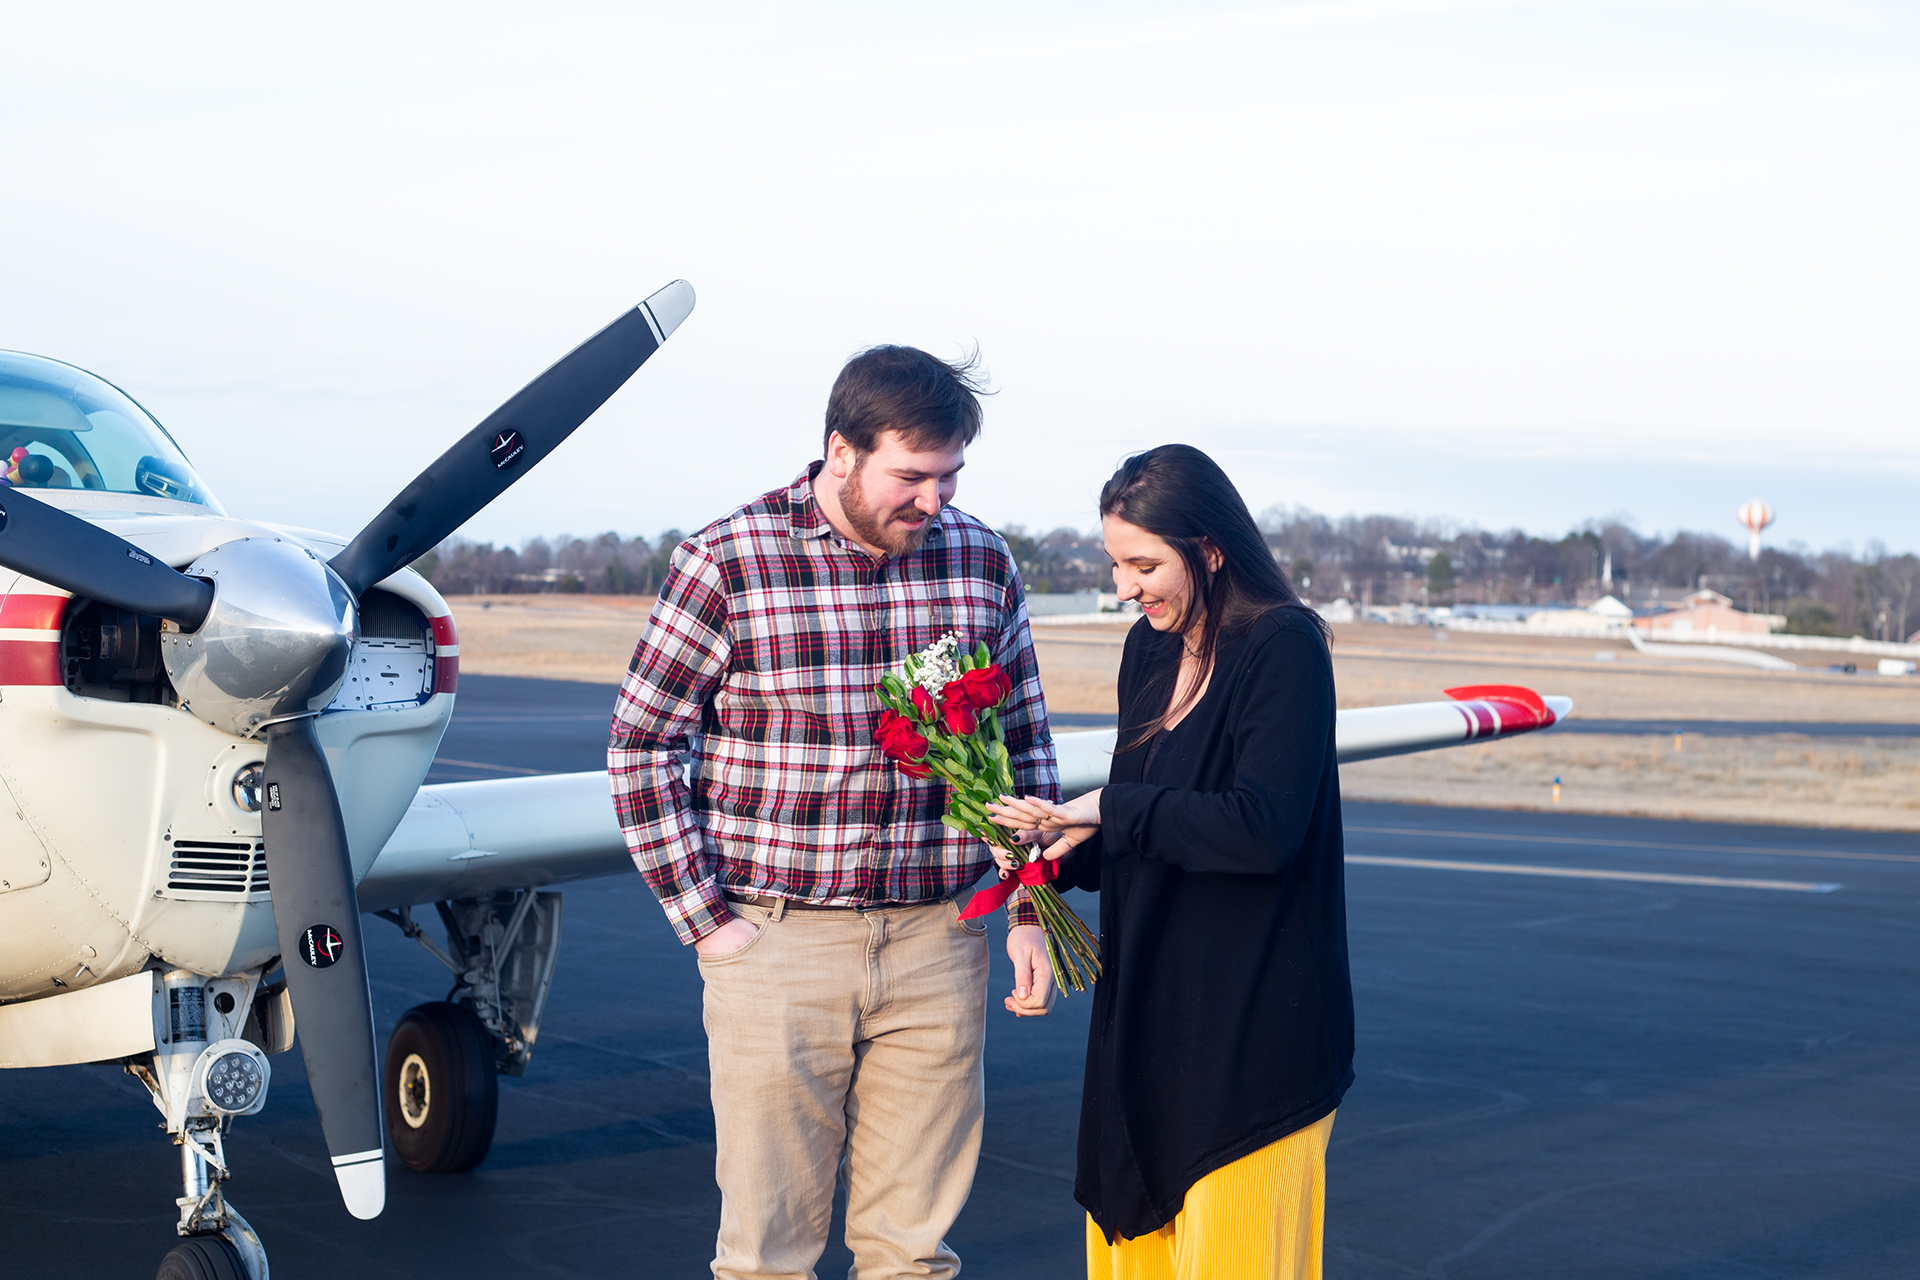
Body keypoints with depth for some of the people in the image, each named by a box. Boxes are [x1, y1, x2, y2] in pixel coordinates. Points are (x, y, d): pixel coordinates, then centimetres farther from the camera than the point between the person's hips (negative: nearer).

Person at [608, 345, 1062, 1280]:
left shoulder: (982, 564, 4)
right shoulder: (727, 562, -7)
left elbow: (1024, 748, 13)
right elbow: (641, 749, -4)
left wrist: (1030, 912, 7)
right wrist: (706, 917, -7)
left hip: (937, 946, 3)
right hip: (777, 938, -3)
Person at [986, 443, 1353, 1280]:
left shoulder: (1285, 647, -12)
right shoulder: (1149, 649, 11)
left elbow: (1262, 828, -22)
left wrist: (1109, 810, -16)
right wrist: (1060, 848, -1)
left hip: (1252, 1020, -7)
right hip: (1149, 1007, 7)